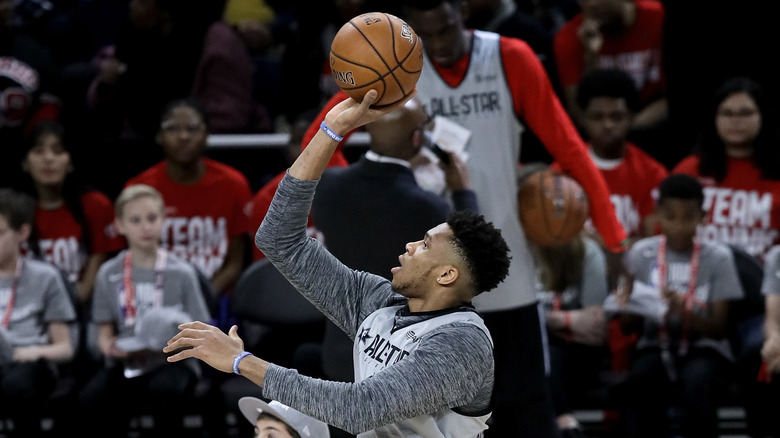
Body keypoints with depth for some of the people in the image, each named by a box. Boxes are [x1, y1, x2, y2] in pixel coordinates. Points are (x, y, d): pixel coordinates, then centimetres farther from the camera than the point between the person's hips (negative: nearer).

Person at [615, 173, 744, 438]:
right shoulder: (641, 253, 1)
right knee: (639, 381, -33)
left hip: (703, 348, -1)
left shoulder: (717, 257, -3)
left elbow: (718, 329, -5)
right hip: (656, 346, 1)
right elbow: (629, 326, 3)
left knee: (696, 383, -35)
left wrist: (684, 312, -25)